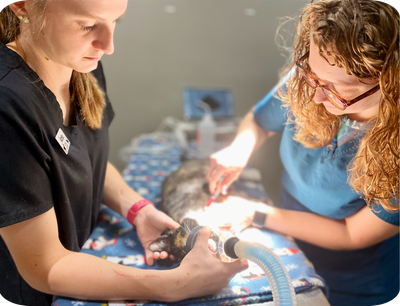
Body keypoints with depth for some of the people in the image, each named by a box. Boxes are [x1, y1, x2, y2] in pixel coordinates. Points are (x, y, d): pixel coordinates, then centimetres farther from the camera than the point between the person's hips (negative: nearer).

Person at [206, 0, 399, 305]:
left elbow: (353, 235, -20)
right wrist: (240, 149, -24)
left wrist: (258, 214, -22)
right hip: (289, 244, 4)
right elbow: (258, 121, -2)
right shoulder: (303, 80, -22)